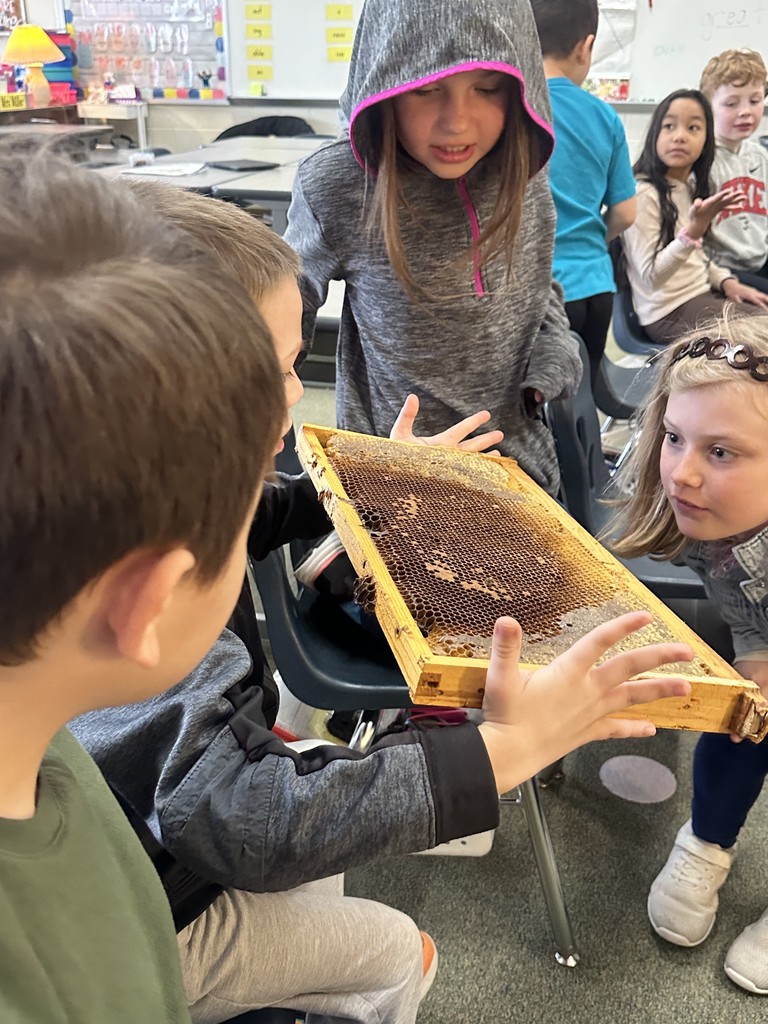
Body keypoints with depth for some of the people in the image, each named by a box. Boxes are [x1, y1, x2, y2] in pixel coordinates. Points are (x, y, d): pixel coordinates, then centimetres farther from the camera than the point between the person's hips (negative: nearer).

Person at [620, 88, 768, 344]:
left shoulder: (691, 188, 11)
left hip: (703, 294, 9)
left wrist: (725, 280, 3)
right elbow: (651, 276, -22)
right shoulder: (643, 194, -16)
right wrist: (695, 229, -32)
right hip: (669, 311, -9)